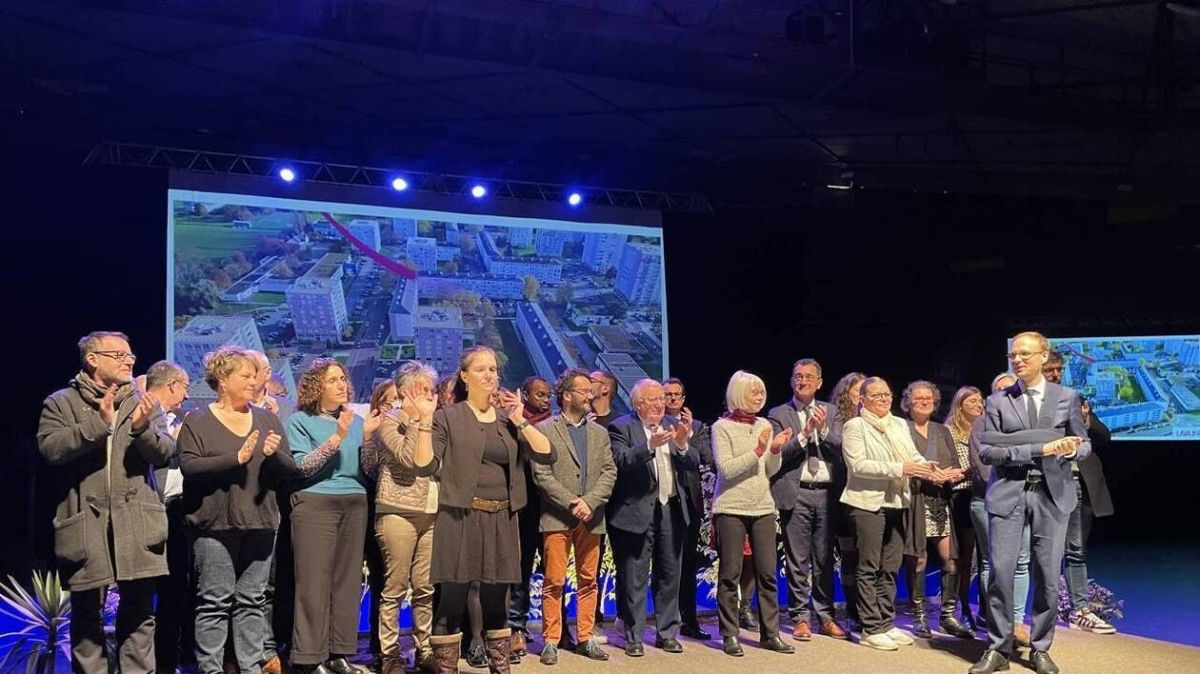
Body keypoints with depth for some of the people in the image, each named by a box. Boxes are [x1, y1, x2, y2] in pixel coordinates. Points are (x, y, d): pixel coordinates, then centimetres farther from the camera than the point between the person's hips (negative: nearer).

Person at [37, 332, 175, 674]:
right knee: (86, 611, 7)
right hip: (85, 522, -1)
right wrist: (98, 422, -20)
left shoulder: (144, 404, 11)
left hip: (136, 523, 2)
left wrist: (141, 427, -19)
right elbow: (50, 448, -11)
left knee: (139, 610, 5)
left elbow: (164, 452, 1)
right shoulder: (61, 402, 4)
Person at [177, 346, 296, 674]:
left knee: (253, 601, 9)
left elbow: (289, 470, 8)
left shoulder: (267, 419, 11)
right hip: (215, 524, -4)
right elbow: (188, 467, -13)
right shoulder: (197, 421, -1)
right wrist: (236, 457, -20)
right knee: (215, 602, 0)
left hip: (260, 523, 4)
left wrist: (274, 455, -14)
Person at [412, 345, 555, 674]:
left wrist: (521, 421, -5)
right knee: (452, 601, -2)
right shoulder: (448, 417, 0)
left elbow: (547, 455, 2)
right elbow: (425, 466, -9)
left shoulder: (508, 419, 11)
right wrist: (424, 421, -16)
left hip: (501, 519, 4)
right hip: (460, 518, -4)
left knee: (496, 602, 12)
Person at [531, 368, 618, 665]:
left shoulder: (600, 433, 14)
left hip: (590, 518, 4)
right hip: (557, 518, -4)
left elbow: (609, 473, 5)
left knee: (588, 581, 8)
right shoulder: (544, 430, 0)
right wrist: (571, 503, -13)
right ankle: (551, 641, 6)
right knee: (553, 582, -2)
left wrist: (589, 502, -10)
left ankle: (585, 638, 18)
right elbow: (541, 475, -7)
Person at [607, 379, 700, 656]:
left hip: (672, 509, 5)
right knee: (634, 579, 1)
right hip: (637, 511, -5)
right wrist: (650, 446, -33)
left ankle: (667, 633, 23)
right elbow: (621, 461, -21)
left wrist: (682, 445, -15)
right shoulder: (621, 427, -6)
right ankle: (633, 637, 11)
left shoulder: (673, 425, 11)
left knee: (670, 575, 12)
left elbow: (693, 462, 5)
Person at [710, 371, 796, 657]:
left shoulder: (764, 425, 9)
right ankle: (730, 635, 10)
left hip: (763, 507, 4)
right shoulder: (722, 427, -5)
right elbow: (726, 469, -13)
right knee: (730, 574, 1)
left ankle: (770, 633, 15)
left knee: (767, 573, 5)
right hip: (731, 508, -4)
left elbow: (770, 471, 10)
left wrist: (775, 450, -8)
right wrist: (758, 450, -18)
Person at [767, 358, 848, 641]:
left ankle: (825, 617, 19)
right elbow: (778, 454, -8)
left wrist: (823, 429, -13)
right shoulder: (778, 414, 3)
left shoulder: (830, 412, 12)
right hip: (796, 495, -3)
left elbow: (841, 449, 3)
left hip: (826, 493, 3)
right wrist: (805, 432, -17)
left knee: (825, 560, 10)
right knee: (797, 562, 1)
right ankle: (800, 618, 10)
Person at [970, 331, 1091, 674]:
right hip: (1008, 492, -1)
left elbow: (1084, 443, 12)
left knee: (1048, 574, 4)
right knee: (1000, 571, -4)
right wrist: (1040, 448, -15)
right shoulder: (997, 401, 3)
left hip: (1052, 494, 1)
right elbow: (987, 451, -6)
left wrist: (1071, 449, -13)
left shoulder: (1067, 397, 8)